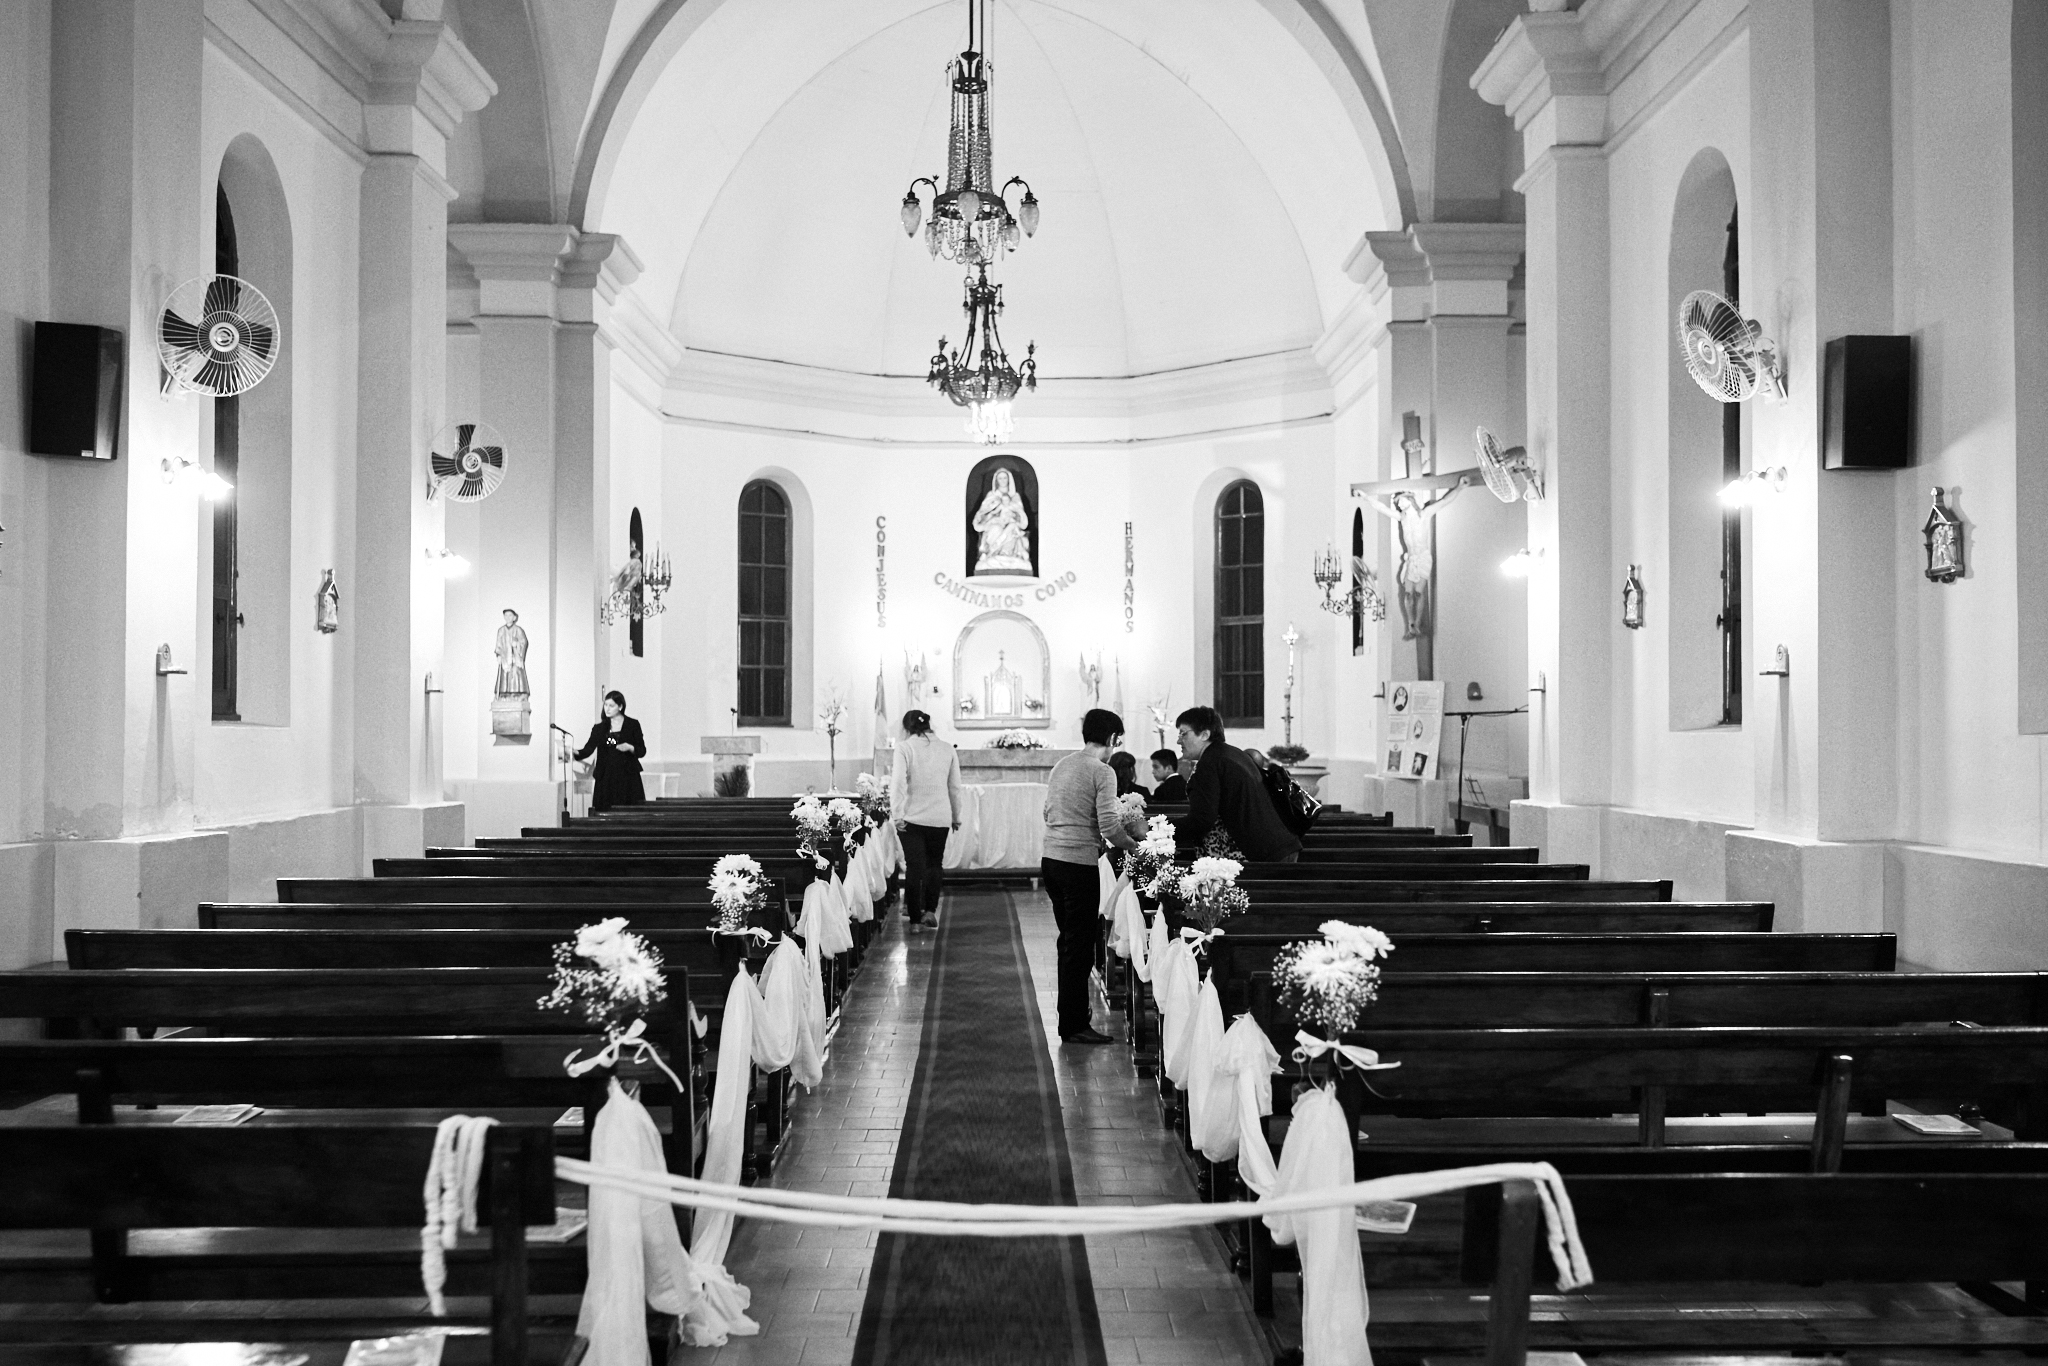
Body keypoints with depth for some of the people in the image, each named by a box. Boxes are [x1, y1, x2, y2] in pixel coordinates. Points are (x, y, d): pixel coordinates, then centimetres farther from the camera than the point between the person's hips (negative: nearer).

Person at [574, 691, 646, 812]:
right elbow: (588, 749, 1)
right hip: (605, 778, 2)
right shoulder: (599, 728, 11)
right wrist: (576, 753, -18)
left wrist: (630, 748, -12)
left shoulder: (632, 725, 5)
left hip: (628, 779, -2)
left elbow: (642, 750, 6)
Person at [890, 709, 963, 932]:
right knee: (935, 864, 18)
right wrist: (956, 817, 18)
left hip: (912, 817, -2)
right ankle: (930, 910, 6)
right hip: (940, 817, 2)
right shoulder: (948, 749, 5)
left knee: (915, 867, 4)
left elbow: (898, 784, -13)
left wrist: (897, 815, -12)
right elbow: (955, 787, 9)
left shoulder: (904, 748, -5)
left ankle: (915, 919, 4)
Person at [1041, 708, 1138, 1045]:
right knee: (1079, 946, -1)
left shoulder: (1060, 766, 13)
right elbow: (1109, 826, -16)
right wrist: (1133, 845, 1)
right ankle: (1075, 1026, 3)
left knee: (1069, 942, 17)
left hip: (1051, 860, 8)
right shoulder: (1102, 772, -10)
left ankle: (1070, 1019, 23)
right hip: (1079, 864, -8)